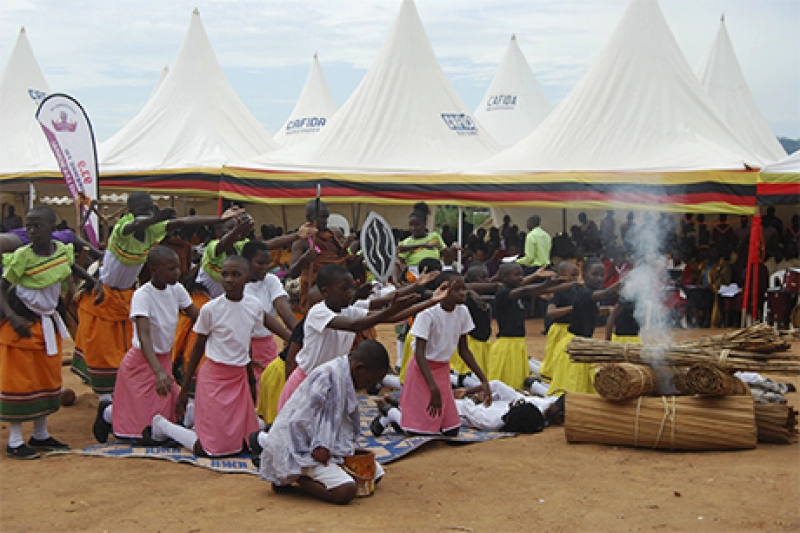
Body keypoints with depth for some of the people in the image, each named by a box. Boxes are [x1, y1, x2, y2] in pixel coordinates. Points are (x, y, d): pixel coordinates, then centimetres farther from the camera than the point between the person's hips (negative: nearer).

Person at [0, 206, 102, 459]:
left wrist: (94, 283, 7)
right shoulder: (22, 257, -19)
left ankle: (40, 435, 25)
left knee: (49, 379, 13)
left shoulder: (63, 250, -3)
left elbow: (73, 267, 20)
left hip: (48, 323, 6)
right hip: (22, 324, -6)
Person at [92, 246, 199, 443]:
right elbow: (144, 337, -34)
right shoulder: (142, 295, -23)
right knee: (146, 429, -5)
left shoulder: (176, 289, -4)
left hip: (165, 360, 7)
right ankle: (109, 413, 24)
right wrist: (159, 372, -47)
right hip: (142, 362, -6)